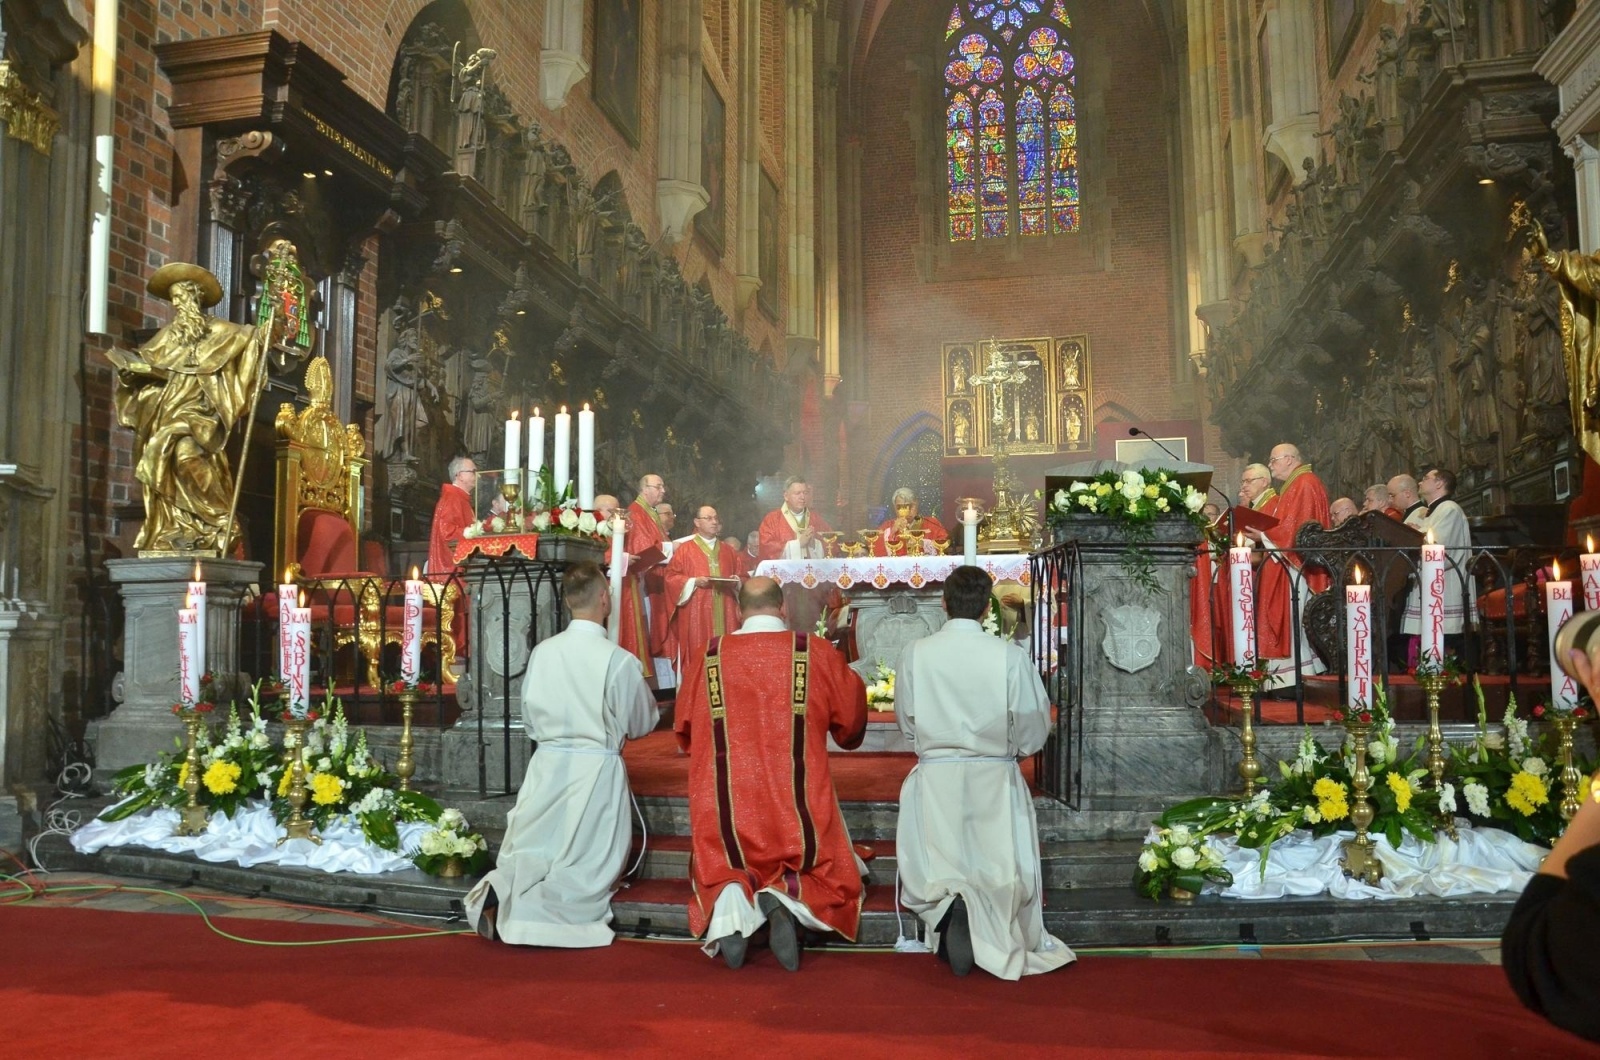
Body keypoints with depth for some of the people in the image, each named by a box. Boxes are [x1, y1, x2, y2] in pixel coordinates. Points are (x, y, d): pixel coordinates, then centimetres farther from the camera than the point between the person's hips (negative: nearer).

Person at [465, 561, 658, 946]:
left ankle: (499, 893, -15)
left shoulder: (542, 652, -3)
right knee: (586, 867, 6)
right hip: (597, 770, -3)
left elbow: (528, 717, 9)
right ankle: (528, 909, -17)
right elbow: (641, 724, 2)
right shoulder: (619, 660, -13)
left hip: (547, 766, 4)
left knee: (528, 854, 15)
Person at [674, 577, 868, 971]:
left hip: (726, 814, 1)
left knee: (718, 873, 27)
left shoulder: (709, 656, 0)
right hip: (797, 811, -1)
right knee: (836, 881, 20)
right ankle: (785, 901, -14)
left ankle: (728, 903, -10)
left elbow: (684, 730, 14)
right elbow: (852, 720, 12)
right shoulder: (817, 653, -2)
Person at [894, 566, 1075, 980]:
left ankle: (948, 906, -16)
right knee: (1005, 875, 14)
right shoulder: (1010, 656, -10)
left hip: (936, 779, 1)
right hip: (996, 779, 0)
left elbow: (906, 722, 4)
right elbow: (1034, 730, -2)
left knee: (933, 873, 15)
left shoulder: (915, 653, -8)